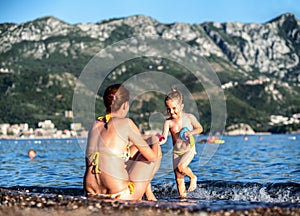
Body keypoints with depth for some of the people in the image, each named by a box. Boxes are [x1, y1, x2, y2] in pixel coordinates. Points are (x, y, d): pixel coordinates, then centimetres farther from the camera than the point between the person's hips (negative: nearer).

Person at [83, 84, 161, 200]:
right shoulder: (126, 123, -8)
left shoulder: (95, 124, 10)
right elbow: (152, 156, -3)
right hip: (119, 194, -6)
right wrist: (155, 142, 20)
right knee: (156, 150, 15)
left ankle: (148, 193, 34)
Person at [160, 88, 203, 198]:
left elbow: (200, 128, 3)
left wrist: (190, 133, -17)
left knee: (181, 167, -27)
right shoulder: (168, 122, -12)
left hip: (189, 149, -2)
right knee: (179, 179, 3)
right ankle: (182, 197, 17)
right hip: (176, 151, 2)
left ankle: (193, 177, 2)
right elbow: (164, 138, -24)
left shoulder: (189, 117, -11)